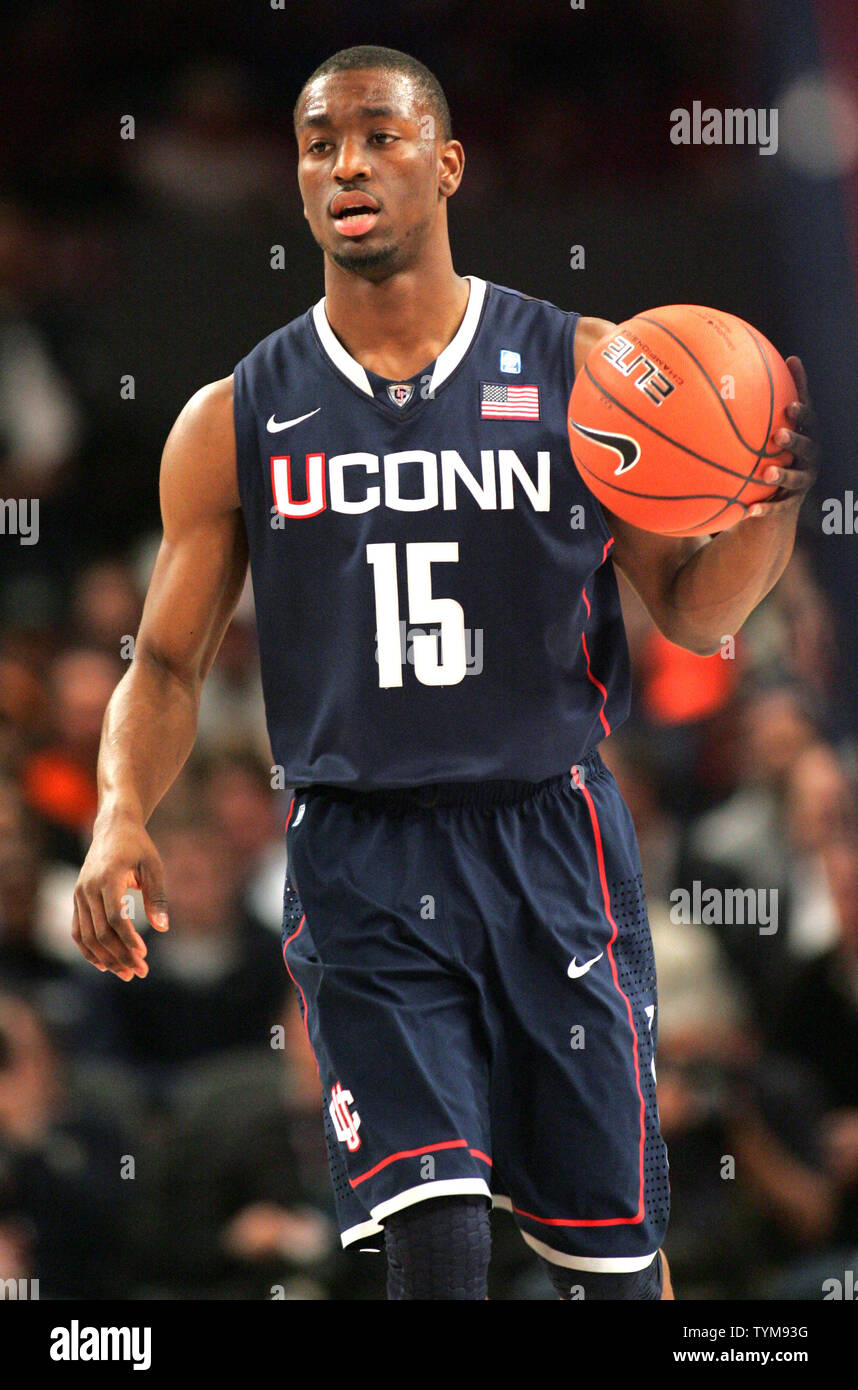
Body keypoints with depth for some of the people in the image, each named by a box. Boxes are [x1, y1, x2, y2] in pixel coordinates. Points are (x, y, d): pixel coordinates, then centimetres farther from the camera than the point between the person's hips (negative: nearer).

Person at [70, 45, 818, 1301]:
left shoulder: (583, 373, 3)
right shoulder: (238, 421, 5)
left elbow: (695, 615, 5)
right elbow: (167, 663, 9)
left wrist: (771, 505, -17)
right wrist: (121, 817, -10)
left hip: (550, 842, 0)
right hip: (361, 862, 0)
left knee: (612, 1259, 4)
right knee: (434, 1241, -16)